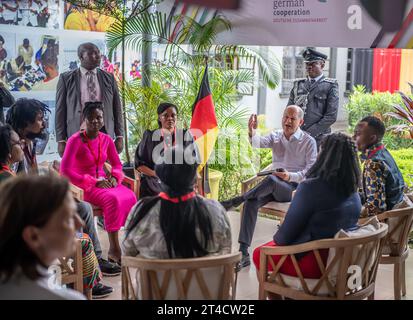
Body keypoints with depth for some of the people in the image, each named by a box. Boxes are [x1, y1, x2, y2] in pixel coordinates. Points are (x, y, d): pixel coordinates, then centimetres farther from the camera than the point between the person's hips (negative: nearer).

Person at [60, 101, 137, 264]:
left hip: (103, 182, 5)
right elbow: (65, 171, -16)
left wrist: (115, 177, -7)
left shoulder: (106, 139, 5)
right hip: (83, 186, -5)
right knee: (113, 199, -33)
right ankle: (114, 248, -25)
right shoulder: (75, 140, -11)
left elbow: (117, 164, 17)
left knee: (130, 196, -24)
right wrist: (93, 182, -18)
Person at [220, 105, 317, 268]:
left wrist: (290, 176, -23)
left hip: (295, 187, -4)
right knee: (251, 202, -26)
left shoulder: (309, 142, 1)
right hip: (274, 187, 4)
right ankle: (243, 253, -28)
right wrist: (252, 132, -32)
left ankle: (236, 200, -25)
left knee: (271, 179, -38)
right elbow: (259, 143, -9)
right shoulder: (276, 136, 13)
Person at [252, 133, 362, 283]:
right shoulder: (354, 193, -1)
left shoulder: (310, 187, -23)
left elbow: (286, 236, -17)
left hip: (313, 265, -7)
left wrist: (276, 238, 6)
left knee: (259, 254, 15)